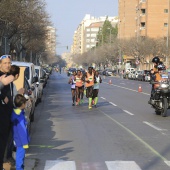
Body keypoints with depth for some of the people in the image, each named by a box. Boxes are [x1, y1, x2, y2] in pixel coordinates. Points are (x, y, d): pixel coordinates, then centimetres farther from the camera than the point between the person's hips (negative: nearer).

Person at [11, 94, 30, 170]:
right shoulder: (20, 116, -27)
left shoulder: (14, 112, 1)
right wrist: (25, 142, -18)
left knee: (20, 153, 20)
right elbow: (22, 131, -23)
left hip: (17, 139, 9)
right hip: (21, 141, -9)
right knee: (21, 154, 1)